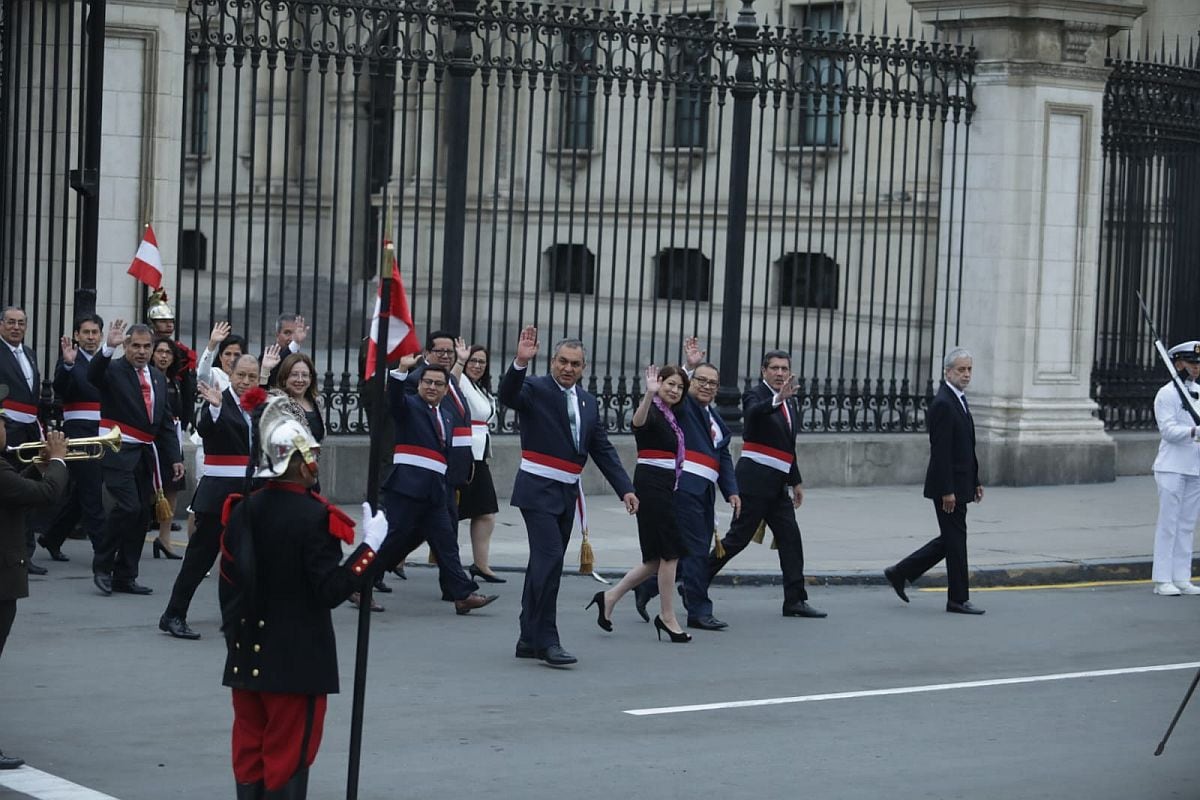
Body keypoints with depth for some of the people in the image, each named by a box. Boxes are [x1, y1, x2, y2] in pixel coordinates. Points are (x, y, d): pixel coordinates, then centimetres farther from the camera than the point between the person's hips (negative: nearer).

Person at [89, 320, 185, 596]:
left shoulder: (158, 377, 14)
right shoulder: (113, 370, -4)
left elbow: (166, 422, 16)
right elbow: (93, 375, -28)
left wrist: (174, 457, 9)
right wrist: (108, 346, -42)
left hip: (146, 453, 7)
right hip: (118, 451, -7)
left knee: (142, 515, 7)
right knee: (128, 507, -19)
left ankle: (125, 576, 16)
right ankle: (102, 566, -3)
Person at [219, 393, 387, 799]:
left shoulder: (242, 511, 4)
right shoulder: (313, 515, -16)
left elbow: (228, 584, 9)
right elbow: (331, 589, -18)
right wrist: (370, 545, -13)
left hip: (248, 658, 6)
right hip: (298, 660, -6)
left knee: (249, 750, 13)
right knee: (287, 755, 0)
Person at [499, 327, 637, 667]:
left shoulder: (588, 403, 13)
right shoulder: (535, 389, -6)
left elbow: (603, 450, 14)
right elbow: (507, 394, -27)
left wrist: (625, 488, 6)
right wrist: (520, 362, -43)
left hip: (567, 492, 7)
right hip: (538, 488, -7)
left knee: (545, 563, 11)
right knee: (550, 559, -15)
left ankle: (530, 639, 19)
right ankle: (546, 640, -13)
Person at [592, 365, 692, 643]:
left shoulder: (670, 416, 15)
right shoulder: (652, 411, -10)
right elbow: (638, 422, -35)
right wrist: (649, 394, -54)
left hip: (665, 488, 9)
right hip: (652, 486, -9)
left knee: (657, 558, 8)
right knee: (670, 552, -6)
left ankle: (610, 597, 13)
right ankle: (667, 617, 2)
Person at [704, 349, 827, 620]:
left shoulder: (790, 402, 17)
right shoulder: (756, 395, -7)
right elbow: (753, 413, -34)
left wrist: (795, 481, 25)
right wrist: (778, 399, -50)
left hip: (777, 483, 8)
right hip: (756, 479, -8)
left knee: (790, 538, 2)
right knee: (739, 537, -6)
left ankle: (795, 600, 4)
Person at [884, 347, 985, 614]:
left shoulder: (959, 400, 15)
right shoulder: (942, 404, -17)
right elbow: (940, 452, -21)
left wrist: (976, 481, 18)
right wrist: (947, 491, -22)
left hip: (959, 484, 10)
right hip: (948, 485, -10)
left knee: (950, 539, 14)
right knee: (955, 540, -2)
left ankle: (900, 573, 21)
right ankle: (958, 599, 5)